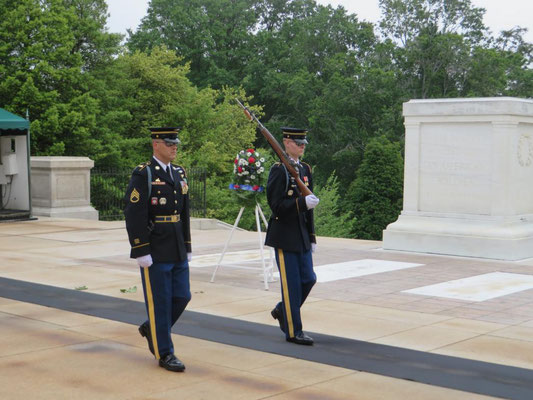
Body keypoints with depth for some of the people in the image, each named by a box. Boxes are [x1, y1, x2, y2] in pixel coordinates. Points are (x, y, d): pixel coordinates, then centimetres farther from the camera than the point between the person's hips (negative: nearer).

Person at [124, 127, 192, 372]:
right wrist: (141, 252, -18)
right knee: (160, 303, 0)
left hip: (177, 250, 7)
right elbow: (134, 216, -15)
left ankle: (151, 329, 32)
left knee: (182, 297, 9)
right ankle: (164, 354, 12)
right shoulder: (143, 175, -10)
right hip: (155, 252, -7)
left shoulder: (179, 173, 13)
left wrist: (187, 248, 15)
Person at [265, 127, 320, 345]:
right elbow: (276, 205, -16)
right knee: (291, 283, -2)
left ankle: (282, 310, 30)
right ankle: (293, 331, 9)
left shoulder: (305, 169, 12)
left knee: (308, 279, 8)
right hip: (284, 235, -7)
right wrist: (302, 202, -28)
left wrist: (312, 237, 15)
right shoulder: (279, 170, -11)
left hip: (301, 235, 7)